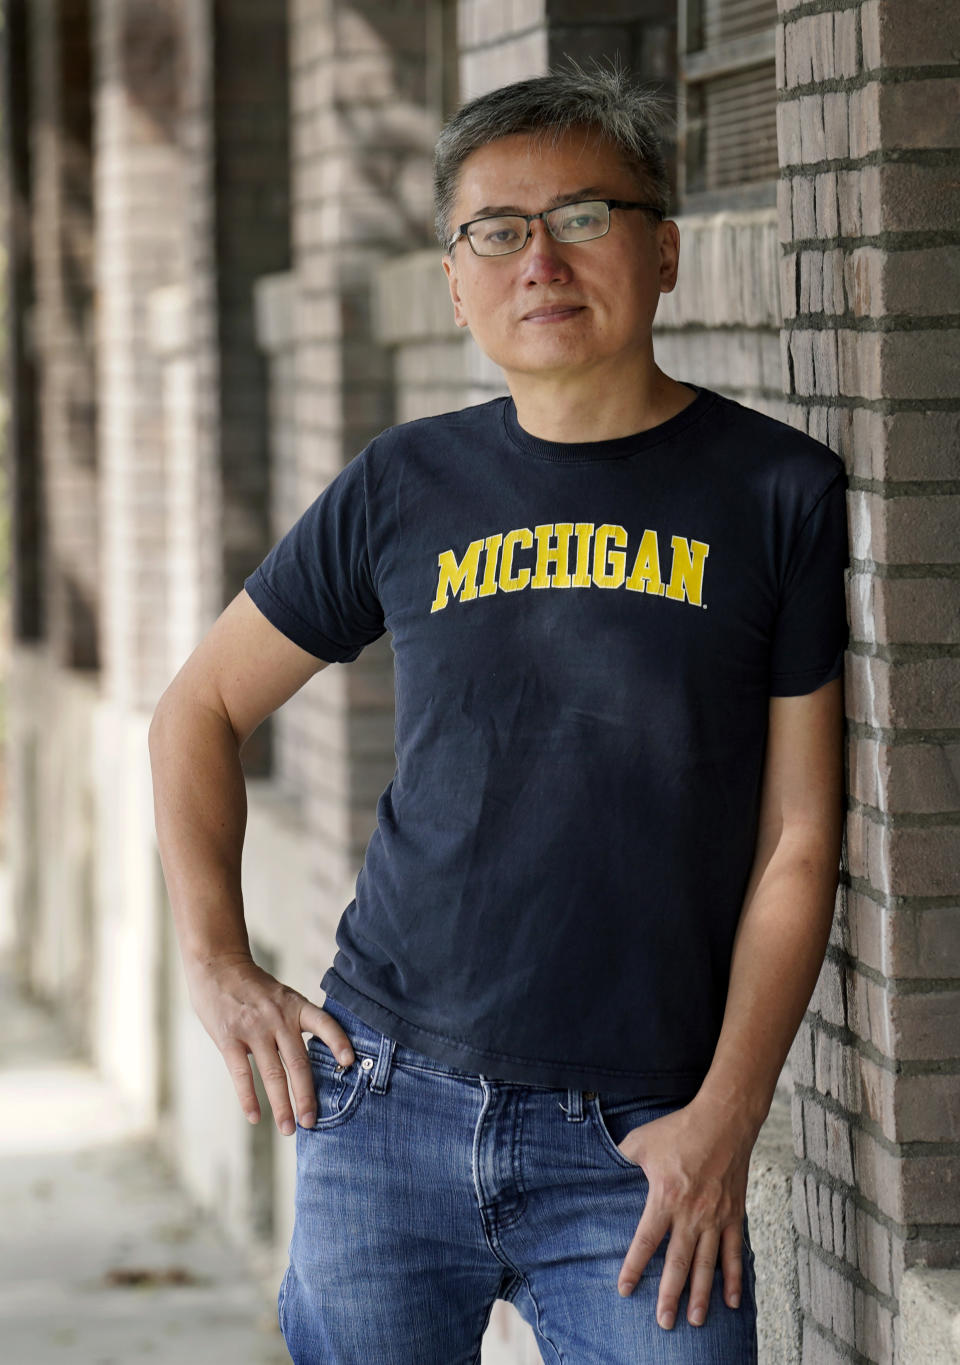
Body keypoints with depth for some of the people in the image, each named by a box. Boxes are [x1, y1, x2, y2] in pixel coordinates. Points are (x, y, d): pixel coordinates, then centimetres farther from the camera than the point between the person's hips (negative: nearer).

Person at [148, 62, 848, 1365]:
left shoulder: (780, 494, 1)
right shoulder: (406, 488, 6)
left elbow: (799, 840, -1)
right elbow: (200, 710, 18)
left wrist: (726, 1116, -8)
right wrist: (215, 961, 6)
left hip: (638, 1146, -2)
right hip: (385, 1108, 2)